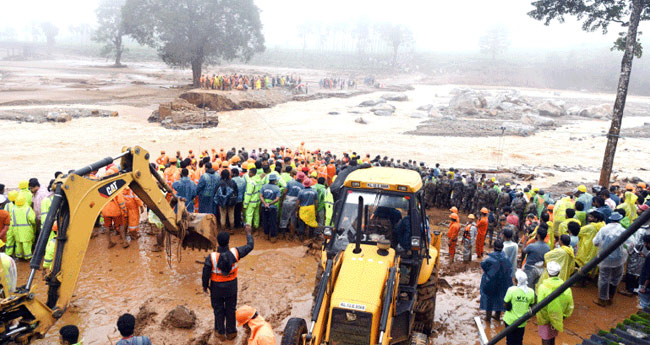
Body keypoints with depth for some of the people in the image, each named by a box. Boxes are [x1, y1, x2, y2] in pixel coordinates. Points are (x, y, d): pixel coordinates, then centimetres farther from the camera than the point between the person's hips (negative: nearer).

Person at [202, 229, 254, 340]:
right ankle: (230, 332, 35)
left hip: (216, 288, -1)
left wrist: (205, 286, 5)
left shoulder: (211, 258, -27)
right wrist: (248, 232, 7)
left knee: (218, 310, 19)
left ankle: (220, 333, 35)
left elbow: (206, 274, -14)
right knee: (230, 309, 20)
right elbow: (250, 246, -7)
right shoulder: (235, 253, -23)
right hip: (231, 287, 1)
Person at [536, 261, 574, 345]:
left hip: (545, 319, -4)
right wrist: (564, 316, 13)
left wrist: (541, 320, -7)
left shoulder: (543, 287, -25)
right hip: (558, 319, 4)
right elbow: (570, 305, -2)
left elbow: (540, 307, -21)